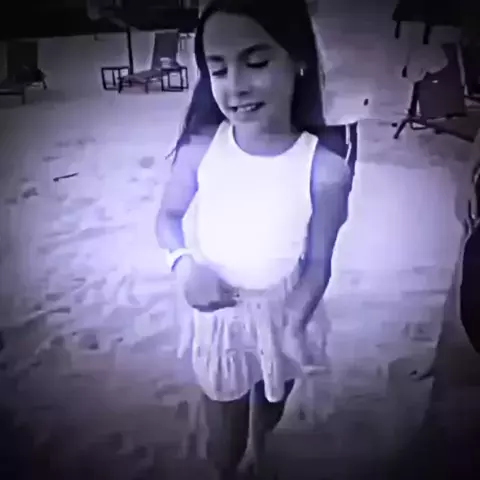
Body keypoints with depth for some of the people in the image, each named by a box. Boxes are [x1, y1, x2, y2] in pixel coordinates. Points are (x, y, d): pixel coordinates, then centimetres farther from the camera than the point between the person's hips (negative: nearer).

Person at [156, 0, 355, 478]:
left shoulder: (326, 168, -25)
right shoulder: (201, 147, -20)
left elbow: (318, 262, -14)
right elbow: (168, 215, -4)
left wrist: (294, 323, -30)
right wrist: (184, 262, -23)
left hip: (282, 313, 1)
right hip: (217, 311, 0)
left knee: (271, 402, 30)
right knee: (223, 434, 16)